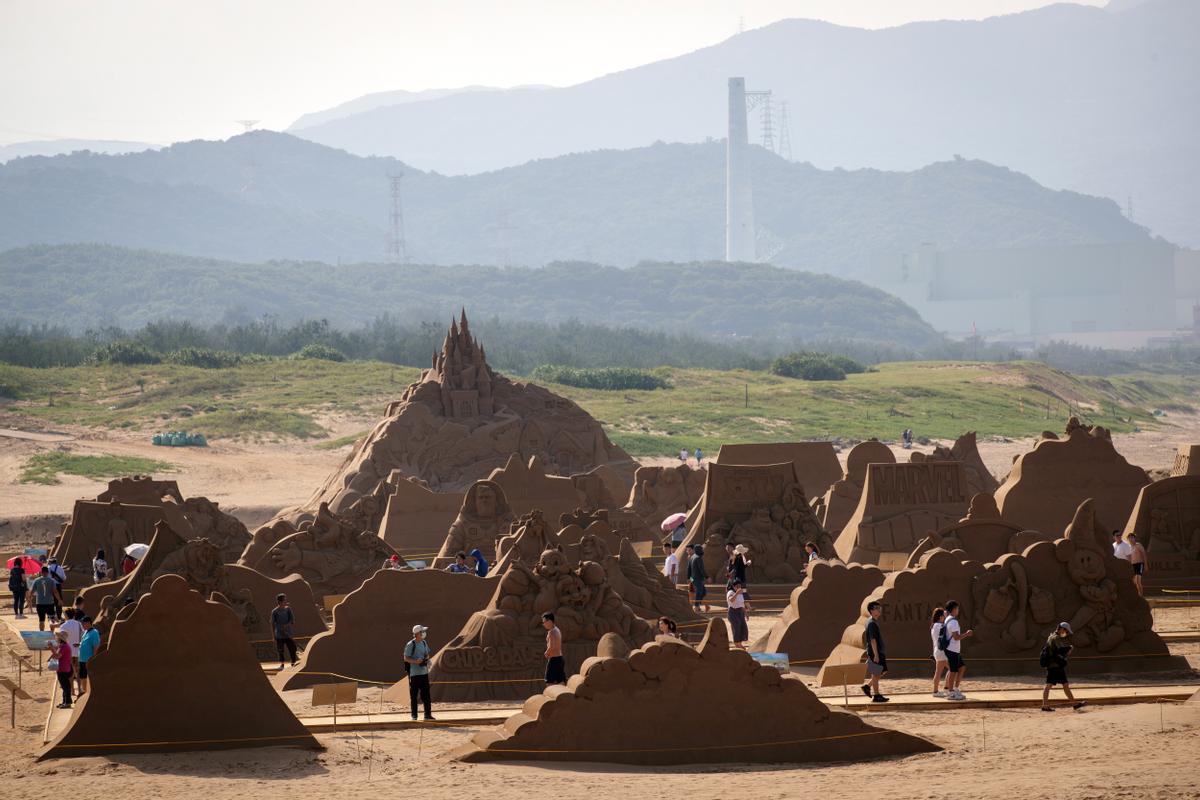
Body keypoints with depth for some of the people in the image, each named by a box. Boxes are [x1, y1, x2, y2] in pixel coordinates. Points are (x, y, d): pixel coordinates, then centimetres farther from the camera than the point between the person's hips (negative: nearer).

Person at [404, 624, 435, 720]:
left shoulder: (424, 643, 10)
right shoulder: (410, 645, -11)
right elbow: (406, 658, -9)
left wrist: (426, 660, -1)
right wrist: (416, 661, -24)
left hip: (424, 672, 6)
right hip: (414, 673, -6)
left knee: (426, 694, 6)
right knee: (413, 695, 0)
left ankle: (428, 714, 11)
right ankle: (414, 715, 6)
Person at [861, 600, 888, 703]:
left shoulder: (874, 622, 14)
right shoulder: (872, 623, -17)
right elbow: (873, 640, -21)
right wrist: (876, 655, -23)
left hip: (879, 652, 10)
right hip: (875, 652, -10)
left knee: (883, 671, 15)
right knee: (876, 674, -3)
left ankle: (867, 686, 19)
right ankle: (876, 696, 3)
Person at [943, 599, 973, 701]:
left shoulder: (948, 620, 15)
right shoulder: (953, 622, -17)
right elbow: (956, 637, -21)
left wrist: (965, 635, 21)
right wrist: (967, 634, -10)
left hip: (955, 650, 10)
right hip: (952, 650, -10)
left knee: (962, 667, 15)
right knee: (953, 671, -4)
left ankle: (956, 688, 17)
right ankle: (951, 693, 1)